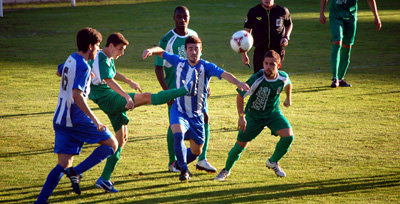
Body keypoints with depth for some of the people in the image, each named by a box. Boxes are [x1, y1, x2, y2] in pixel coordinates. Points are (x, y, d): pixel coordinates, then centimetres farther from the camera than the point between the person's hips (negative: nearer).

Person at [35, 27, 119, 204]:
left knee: (63, 165, 8)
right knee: (112, 144, 3)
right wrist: (95, 120, -26)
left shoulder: (71, 59, 12)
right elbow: (77, 95, -25)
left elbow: (59, 72, 36)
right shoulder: (83, 67, -15)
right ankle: (77, 171, -10)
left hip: (60, 120, 8)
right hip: (76, 119, -8)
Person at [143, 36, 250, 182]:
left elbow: (224, 74, -26)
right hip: (179, 112, -1)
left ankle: (180, 163, 43)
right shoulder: (179, 63, -2)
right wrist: (151, 50, -15)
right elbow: (161, 52, 8)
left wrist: (238, 83, -44)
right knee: (178, 134, -31)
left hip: (197, 115, 1)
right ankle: (184, 170, -17)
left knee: (196, 151, 10)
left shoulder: (206, 67, -10)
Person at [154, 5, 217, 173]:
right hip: (175, 88, -5)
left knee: (204, 118, -2)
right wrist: (166, 91, -17)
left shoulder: (194, 36, 6)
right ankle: (173, 163, 14)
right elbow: (159, 68, -10)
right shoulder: (167, 40, -11)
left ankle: (202, 160, 6)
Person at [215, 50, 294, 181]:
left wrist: (288, 99, 25)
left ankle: (273, 162, 9)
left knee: (288, 136, -18)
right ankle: (226, 170, 25)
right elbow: (240, 96, -18)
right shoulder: (257, 79, -29)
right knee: (240, 145, -3)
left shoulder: (283, 77, -16)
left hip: (273, 113, 3)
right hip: (254, 115, -3)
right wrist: (241, 117, -21)